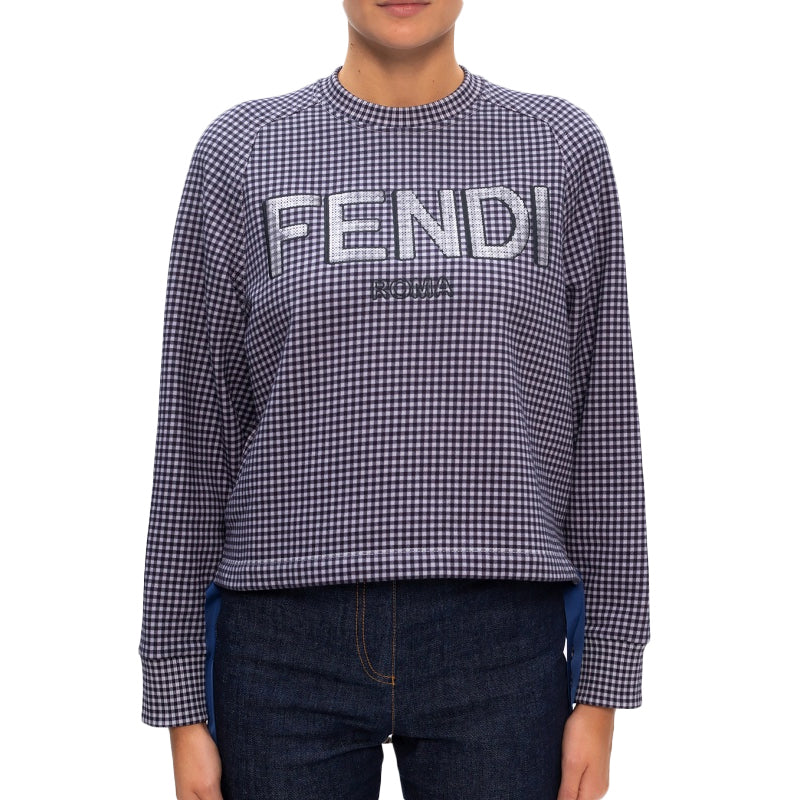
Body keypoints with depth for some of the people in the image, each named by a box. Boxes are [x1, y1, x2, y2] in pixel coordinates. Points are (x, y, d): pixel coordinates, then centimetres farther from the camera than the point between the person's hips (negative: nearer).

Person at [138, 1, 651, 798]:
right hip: (287, 648, 0)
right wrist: (181, 705, 1)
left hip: (497, 653, 1)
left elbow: (602, 429, 5)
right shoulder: (240, 154, 3)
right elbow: (194, 438, 3)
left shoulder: (561, 149, 4)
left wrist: (601, 690, 1)